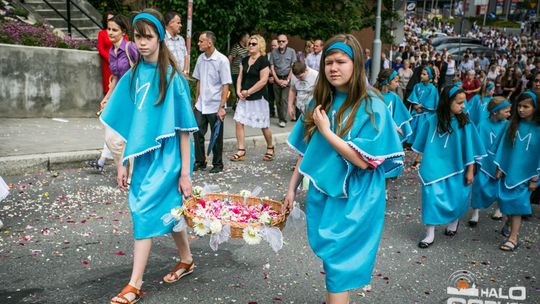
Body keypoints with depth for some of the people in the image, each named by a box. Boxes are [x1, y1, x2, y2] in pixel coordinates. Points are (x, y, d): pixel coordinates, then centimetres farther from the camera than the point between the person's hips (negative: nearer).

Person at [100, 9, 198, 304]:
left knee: (145, 212, -5)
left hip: (165, 157, -5)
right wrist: (122, 163, 6)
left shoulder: (172, 78, -11)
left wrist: (185, 173, -11)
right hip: (143, 156, 5)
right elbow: (128, 125, 7)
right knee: (167, 210, 17)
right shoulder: (132, 77, 4)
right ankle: (187, 260, 38)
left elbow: (184, 129, -11)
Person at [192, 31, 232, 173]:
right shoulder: (200, 58, 5)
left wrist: (222, 107, -18)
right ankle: (200, 162, 23)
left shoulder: (222, 60, -13)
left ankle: (218, 164, 22)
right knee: (197, 133, 7)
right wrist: (197, 100, 12)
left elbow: (225, 86, -14)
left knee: (217, 137, 6)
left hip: (215, 106, -5)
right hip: (200, 106, 5)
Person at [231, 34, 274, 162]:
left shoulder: (263, 61, -11)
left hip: (258, 98, -6)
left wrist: (248, 92, -15)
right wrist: (239, 91, -5)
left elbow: (263, 81, -17)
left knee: (264, 126, 5)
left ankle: (270, 148, 28)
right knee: (239, 122, -2)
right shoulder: (245, 60, 10)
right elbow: (240, 77, 11)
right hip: (244, 98, 6)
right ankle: (241, 151, 5)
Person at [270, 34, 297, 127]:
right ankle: (280, 118, 15)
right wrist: (278, 80, -3)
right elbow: (272, 67, 5)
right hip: (277, 79, 3)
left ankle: (283, 120, -7)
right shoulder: (274, 52, 4)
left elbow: (293, 67, -2)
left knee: (284, 99, -11)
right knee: (277, 100, 4)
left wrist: (287, 80, -8)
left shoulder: (291, 51, -1)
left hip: (287, 78, -3)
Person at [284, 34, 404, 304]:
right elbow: (307, 151, 10)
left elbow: (364, 161, -19)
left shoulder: (372, 108, -13)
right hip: (321, 194, 5)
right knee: (330, 260, 17)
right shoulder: (321, 102, 4)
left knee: (338, 265, 2)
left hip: (352, 202, -5)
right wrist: (292, 188, 10)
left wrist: (326, 130, -18)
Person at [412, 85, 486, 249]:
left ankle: (454, 221, 43)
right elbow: (423, 143, 6)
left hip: (455, 169, 1)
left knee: (456, 199, 11)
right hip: (434, 168, 0)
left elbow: (469, 149, -2)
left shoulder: (464, 123, -8)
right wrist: (418, 161, 12)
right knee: (432, 197, -4)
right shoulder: (433, 121, -8)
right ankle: (430, 234, 9)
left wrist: (470, 170, 0)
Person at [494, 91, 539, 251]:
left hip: (524, 175, -3)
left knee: (516, 203, -1)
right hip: (508, 171, 4)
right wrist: (499, 168, 4)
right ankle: (510, 223, 39)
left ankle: (513, 238, 7)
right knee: (506, 200, 13)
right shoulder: (513, 124, 0)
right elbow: (504, 146, 5)